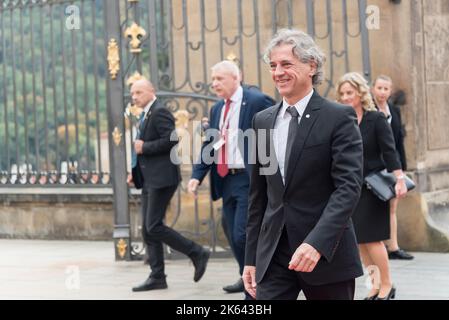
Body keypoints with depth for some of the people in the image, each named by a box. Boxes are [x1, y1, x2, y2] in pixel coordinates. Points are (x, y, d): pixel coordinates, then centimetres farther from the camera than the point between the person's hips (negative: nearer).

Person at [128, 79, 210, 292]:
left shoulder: (160, 112, -11)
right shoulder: (146, 116, 19)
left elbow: (171, 140, -22)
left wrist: (144, 148, -15)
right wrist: (136, 172, 13)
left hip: (162, 178, -10)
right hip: (149, 179, 10)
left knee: (154, 227, -12)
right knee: (148, 229, 7)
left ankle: (197, 254, -2)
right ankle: (157, 277, 11)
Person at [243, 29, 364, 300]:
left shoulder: (339, 118, -6)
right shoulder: (263, 120, 10)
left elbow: (348, 187, -15)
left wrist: (316, 243, -26)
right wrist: (252, 257, 11)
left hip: (326, 253, -4)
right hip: (273, 255, 4)